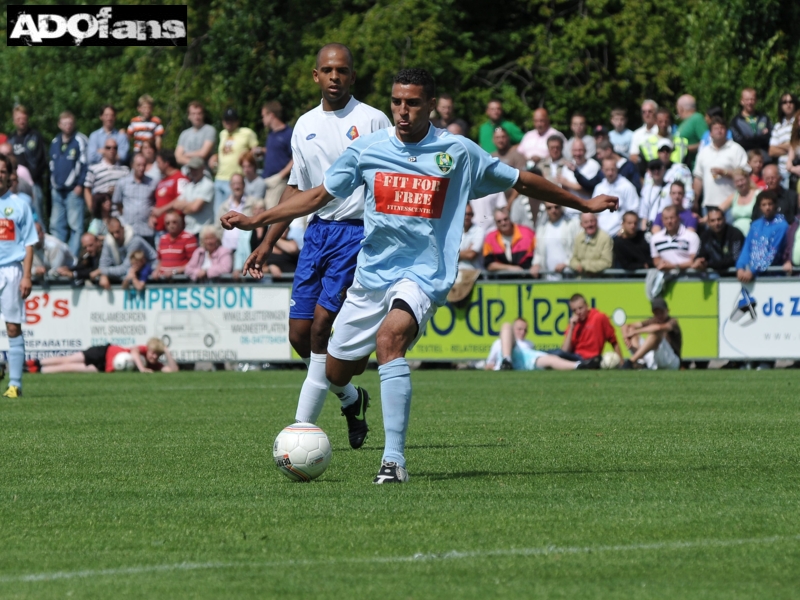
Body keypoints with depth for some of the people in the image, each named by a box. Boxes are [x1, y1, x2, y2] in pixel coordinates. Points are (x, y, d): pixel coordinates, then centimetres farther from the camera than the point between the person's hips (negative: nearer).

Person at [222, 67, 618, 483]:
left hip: (424, 274, -4)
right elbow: (319, 195, 11)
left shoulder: (458, 152, -1)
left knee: (389, 338, -33)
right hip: (371, 274, 4)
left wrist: (584, 204, 17)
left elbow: (521, 182, 11)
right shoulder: (367, 149, 3)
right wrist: (254, 221, 5)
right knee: (336, 373, 7)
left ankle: (394, 459, -36)